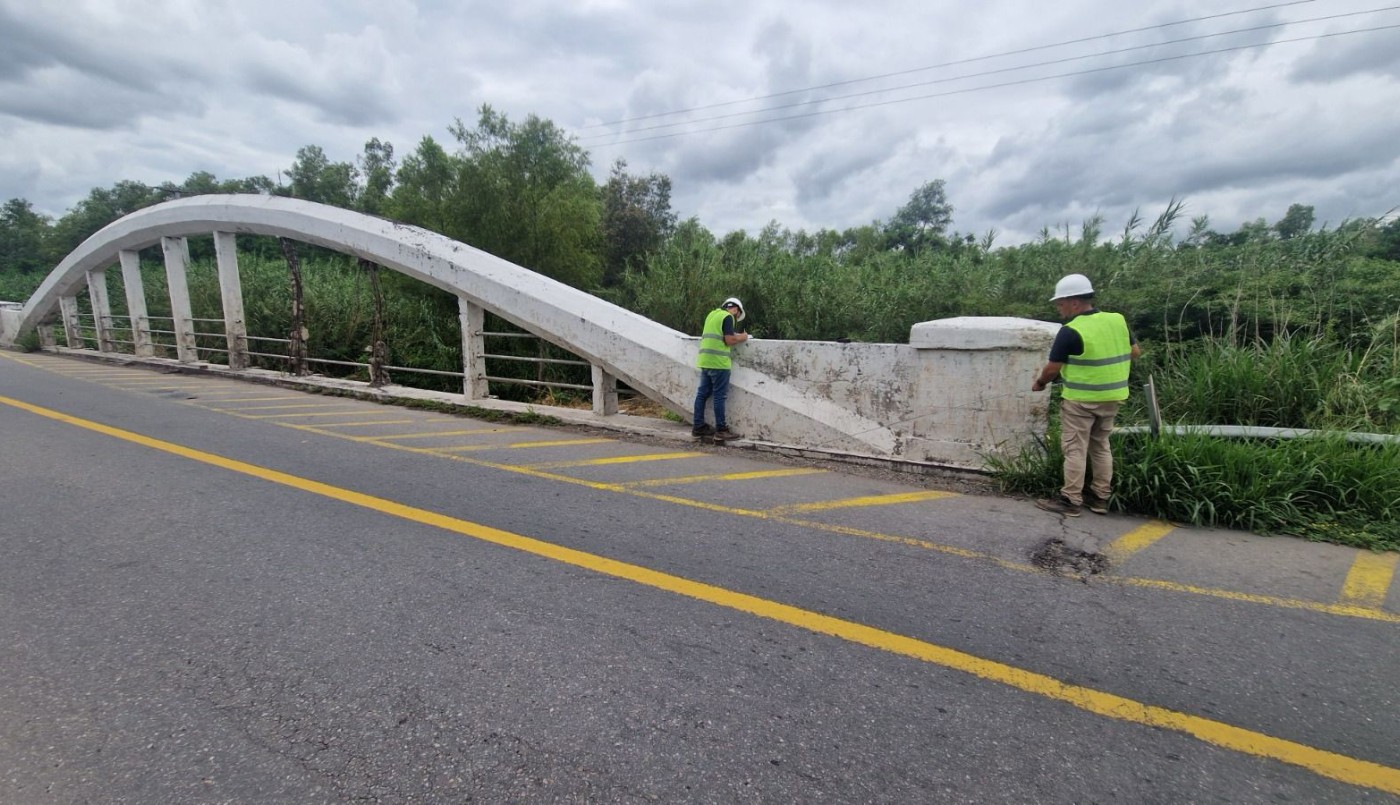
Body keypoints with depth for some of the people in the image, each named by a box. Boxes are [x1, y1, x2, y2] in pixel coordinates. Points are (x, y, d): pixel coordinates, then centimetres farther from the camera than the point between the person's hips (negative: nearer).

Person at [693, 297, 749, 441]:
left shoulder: (712, 314, 20)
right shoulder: (728, 317, -6)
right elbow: (729, 340, -13)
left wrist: (735, 335, 20)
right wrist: (742, 338, 4)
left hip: (705, 360, 8)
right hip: (718, 362, -8)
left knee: (702, 393, 9)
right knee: (719, 396, -5)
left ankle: (698, 427, 13)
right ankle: (721, 430, -2)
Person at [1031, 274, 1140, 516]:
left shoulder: (1071, 332, -18)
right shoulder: (1118, 321, 3)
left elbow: (1053, 368, -12)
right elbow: (1135, 352, 14)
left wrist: (1039, 383, 6)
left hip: (1080, 399, -7)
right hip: (1111, 397, 7)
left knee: (1075, 449, 1)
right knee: (1101, 446, 17)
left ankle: (1070, 501, 5)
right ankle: (1100, 497, 24)